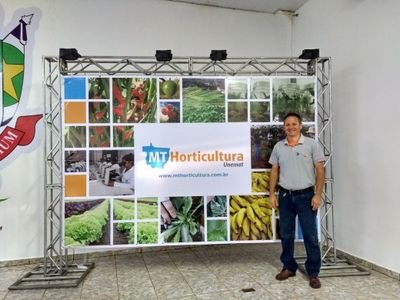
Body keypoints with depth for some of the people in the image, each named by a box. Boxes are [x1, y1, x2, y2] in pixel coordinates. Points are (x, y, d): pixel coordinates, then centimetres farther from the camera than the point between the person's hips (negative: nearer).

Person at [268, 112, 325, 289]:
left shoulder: (311, 144, -4)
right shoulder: (278, 147, 6)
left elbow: (320, 171, -4)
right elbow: (274, 172, 10)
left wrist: (317, 195, -11)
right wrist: (272, 194, 4)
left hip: (305, 195, -3)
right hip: (285, 196, 4)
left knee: (310, 236, 0)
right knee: (286, 235, 11)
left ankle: (313, 273, 10)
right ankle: (289, 267, 25)